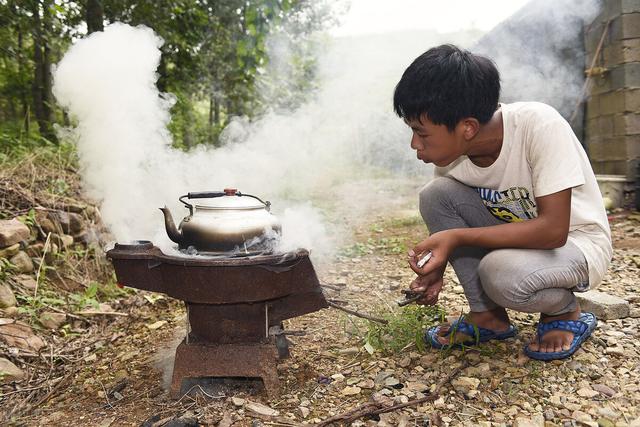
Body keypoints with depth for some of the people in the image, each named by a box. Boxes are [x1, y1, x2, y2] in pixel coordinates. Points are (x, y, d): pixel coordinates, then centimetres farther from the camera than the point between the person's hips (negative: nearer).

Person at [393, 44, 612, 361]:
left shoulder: (539, 125, -30)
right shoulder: (450, 152, -14)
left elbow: (553, 230, -31)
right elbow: (448, 216, 2)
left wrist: (458, 236, -34)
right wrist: (436, 267, -15)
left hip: (577, 243, -5)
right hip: (516, 235, 6)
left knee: (500, 271, -36)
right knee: (436, 195, -17)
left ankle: (566, 314, 1)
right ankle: (487, 316, -4)